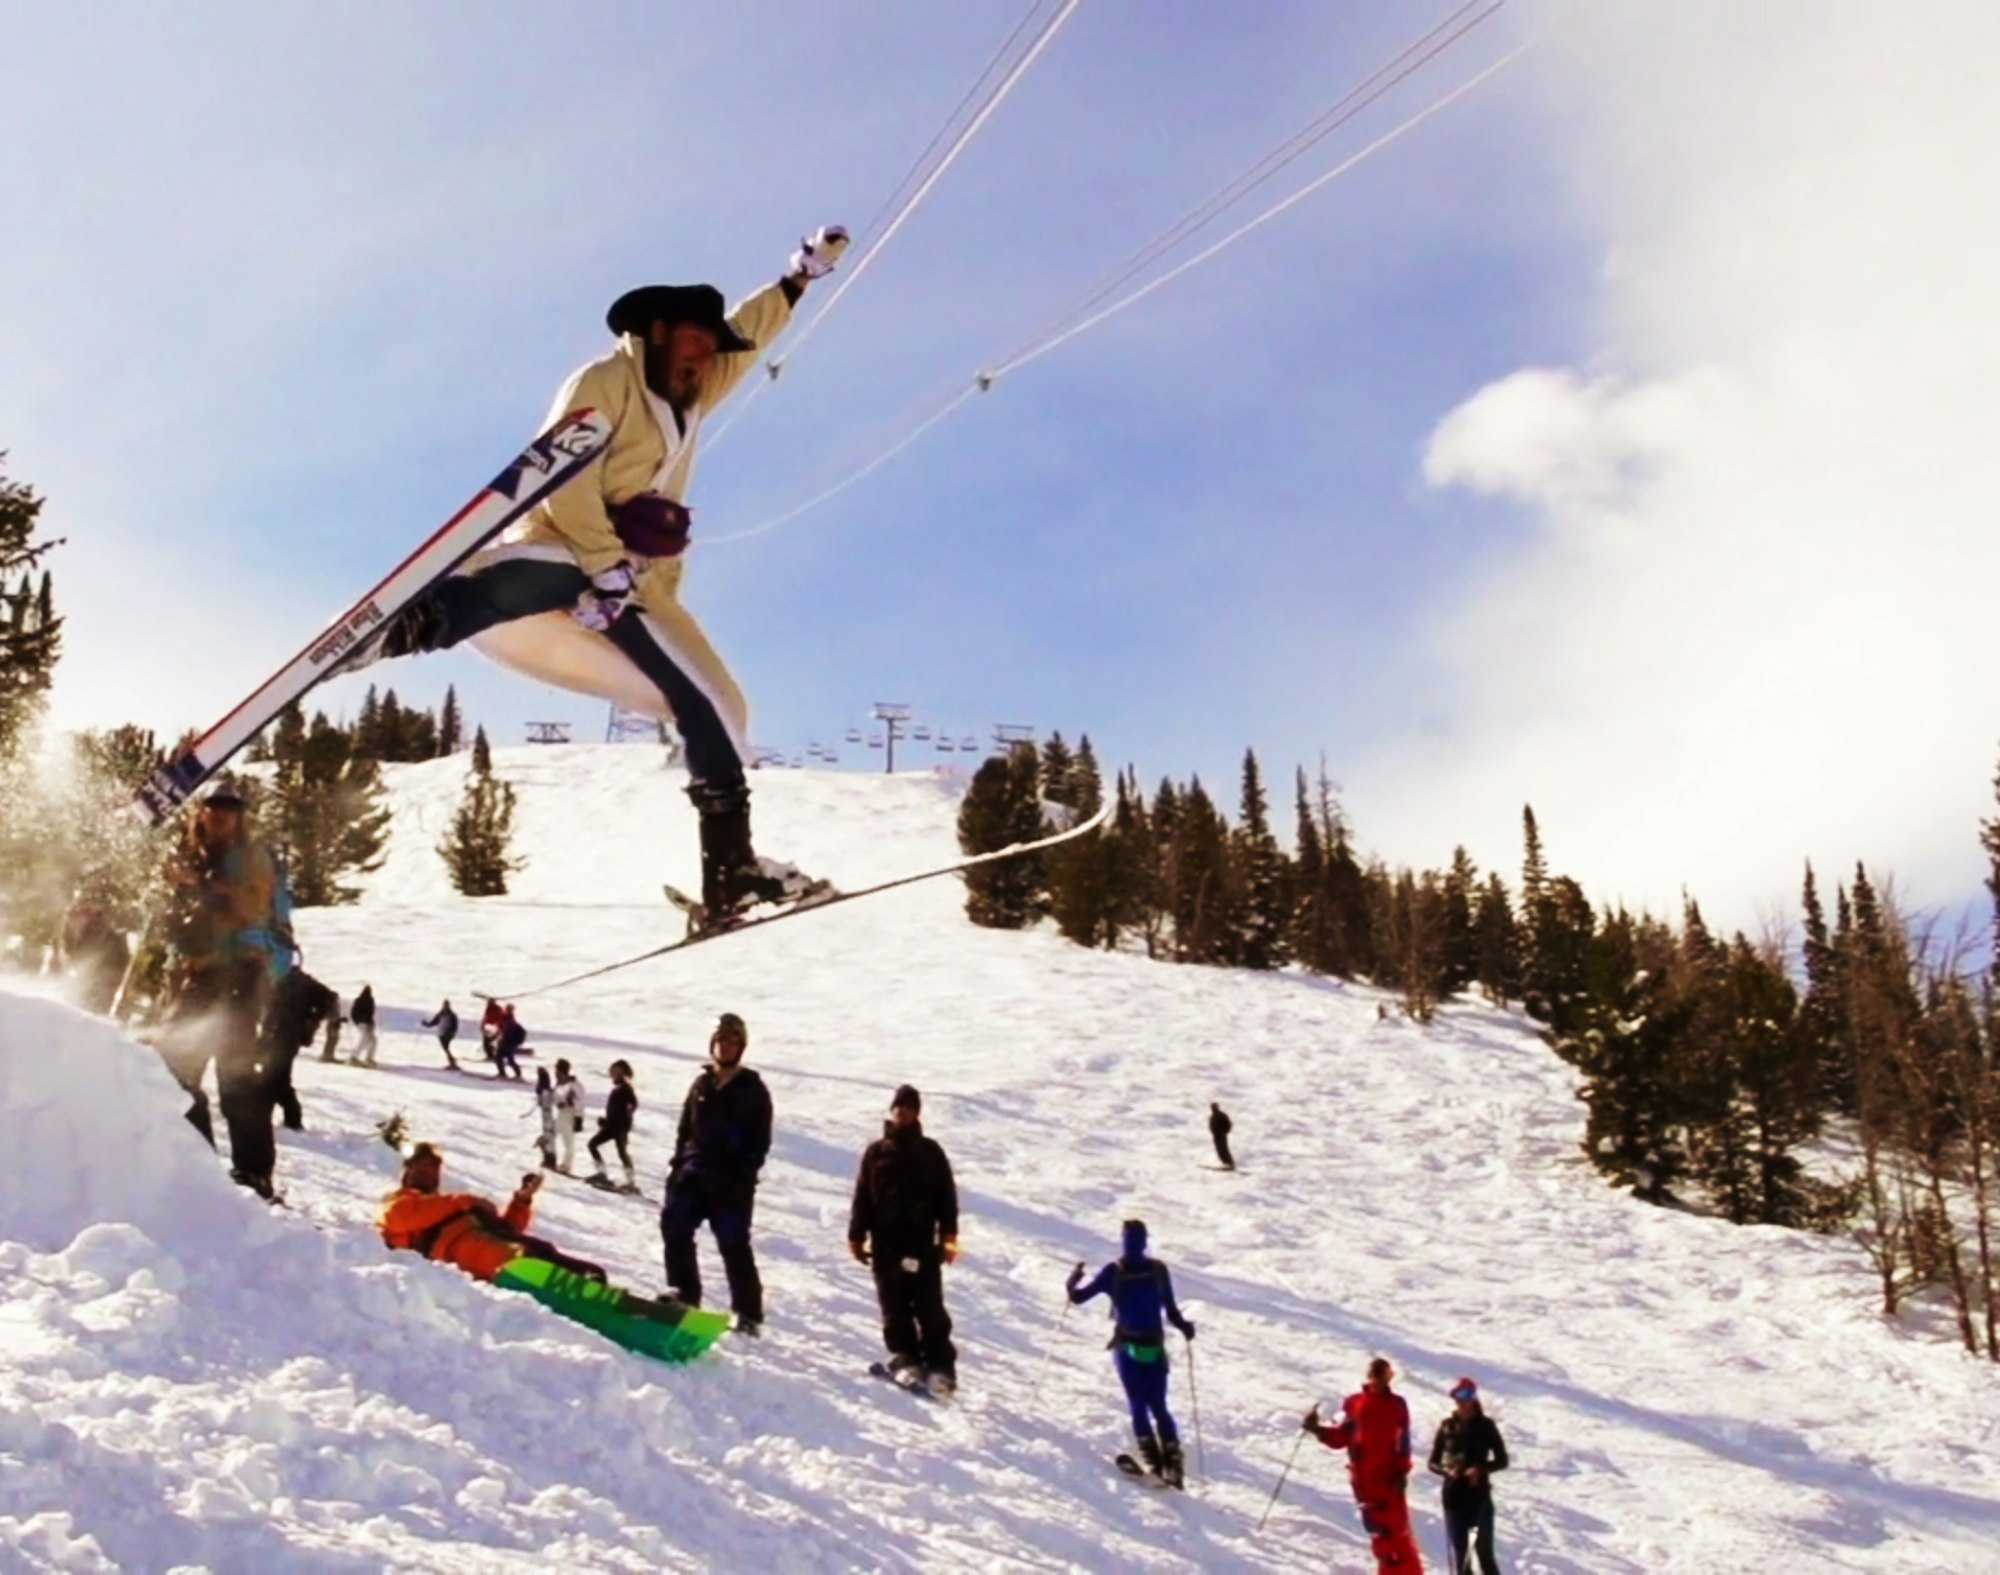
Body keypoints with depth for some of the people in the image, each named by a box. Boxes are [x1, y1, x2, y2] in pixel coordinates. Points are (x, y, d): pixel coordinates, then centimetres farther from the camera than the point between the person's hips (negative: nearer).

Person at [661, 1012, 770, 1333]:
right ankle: (685, 1294, 16)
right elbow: (685, 1129, 17)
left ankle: (749, 1313, -1)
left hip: (731, 1182, -5)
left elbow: (760, 1141, -4)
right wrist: (677, 1166, 9)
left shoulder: (753, 1089, -1)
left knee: (734, 1244, -7)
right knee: (674, 1226, 0)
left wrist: (743, 1176, -13)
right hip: (695, 1173, 5)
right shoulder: (702, 1083, 12)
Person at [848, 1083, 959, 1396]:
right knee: (894, 1306, 3)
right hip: (886, 1244, 1)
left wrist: (949, 1235, -4)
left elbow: (947, 1196, 5)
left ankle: (940, 1365, -1)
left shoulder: (930, 1152, 7)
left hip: (923, 1242, -1)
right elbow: (862, 1197, 9)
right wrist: (857, 1236, 4)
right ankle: (905, 1358, 10)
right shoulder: (876, 1153, 9)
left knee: (930, 1307, -4)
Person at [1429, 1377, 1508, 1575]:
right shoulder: (1446, 1426, 2)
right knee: (1459, 1551, 4)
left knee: (1484, 1550, -7)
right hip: (1453, 1495, 2)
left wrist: (1481, 1469, -17)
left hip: (1480, 1495, -2)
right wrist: (1447, 1471, -15)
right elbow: (1433, 1462, 7)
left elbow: (1502, 1460, 1)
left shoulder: (1485, 1425, -2)